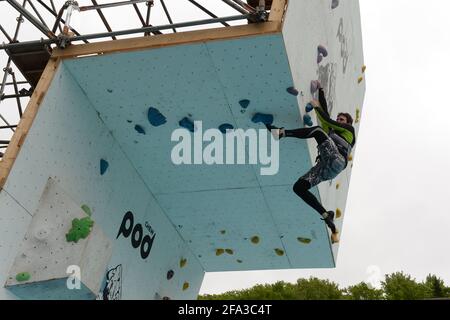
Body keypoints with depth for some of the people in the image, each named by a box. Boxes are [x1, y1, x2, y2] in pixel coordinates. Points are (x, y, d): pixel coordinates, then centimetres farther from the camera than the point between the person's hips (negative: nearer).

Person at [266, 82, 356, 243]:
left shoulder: (349, 130, 25)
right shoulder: (332, 131, 39)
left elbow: (327, 121, 12)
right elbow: (325, 112, 39)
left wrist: (317, 107, 18)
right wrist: (320, 91, 41)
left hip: (336, 161, -6)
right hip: (325, 167, 7)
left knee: (317, 131, -23)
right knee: (298, 187, -12)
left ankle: (281, 132, -33)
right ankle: (326, 216, -13)